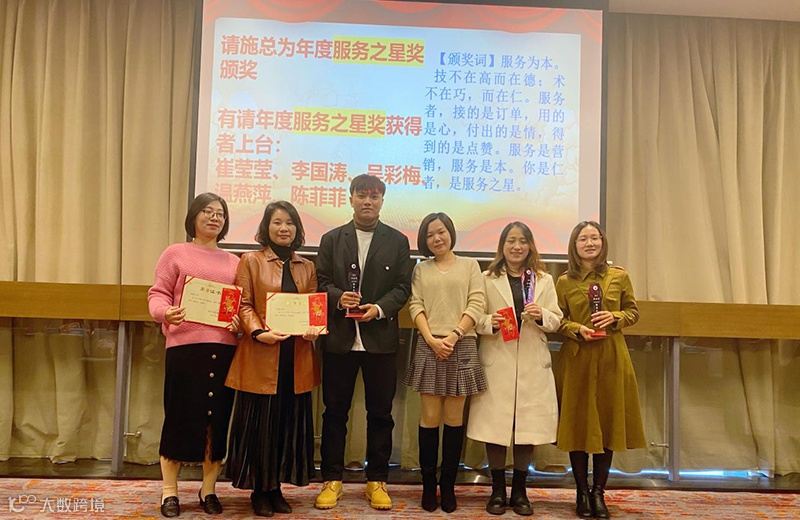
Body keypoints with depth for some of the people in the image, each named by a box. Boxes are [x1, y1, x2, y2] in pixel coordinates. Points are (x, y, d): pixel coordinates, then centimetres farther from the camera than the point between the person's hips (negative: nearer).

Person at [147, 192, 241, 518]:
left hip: (224, 347, 3)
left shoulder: (233, 262, 17)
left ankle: (208, 490, 18)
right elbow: (158, 294, 1)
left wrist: (241, 321, -6)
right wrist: (165, 312, -20)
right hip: (185, 344, -3)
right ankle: (169, 491, 14)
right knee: (180, 416, -1)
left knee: (219, 417, 5)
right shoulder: (175, 253, 7)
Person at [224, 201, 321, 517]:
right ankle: (259, 491, 18)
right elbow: (243, 304, -3)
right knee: (260, 423, 2)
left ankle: (276, 488, 22)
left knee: (289, 423, 8)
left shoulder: (307, 266, 14)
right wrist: (259, 332, -18)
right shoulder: (251, 261, 3)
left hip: (297, 358, 4)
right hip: (261, 356, -4)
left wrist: (314, 329, -6)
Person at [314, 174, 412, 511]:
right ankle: (332, 479, 19)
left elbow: (402, 287, 2)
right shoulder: (332, 239, 9)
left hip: (380, 338, 0)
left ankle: (377, 480, 19)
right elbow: (321, 281, 5)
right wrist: (338, 298, -15)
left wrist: (379, 308, -14)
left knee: (380, 412, 7)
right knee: (335, 410, 7)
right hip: (339, 338, 0)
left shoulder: (397, 241, 7)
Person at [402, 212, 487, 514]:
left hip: (461, 347, 0)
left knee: (454, 418, 3)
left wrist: (453, 336, -12)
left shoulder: (469, 266, 9)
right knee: (429, 418, 1)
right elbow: (415, 306, 4)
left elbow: (476, 305, 0)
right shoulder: (421, 269, 13)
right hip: (429, 346, 1)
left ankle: (448, 485, 12)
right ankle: (428, 485, 11)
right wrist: (432, 339, -11)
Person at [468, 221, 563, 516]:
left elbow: (556, 321, 7)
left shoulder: (544, 280, 13)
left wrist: (541, 315, -13)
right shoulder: (487, 279, 7)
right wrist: (490, 322, -17)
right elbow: (475, 318, 3)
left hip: (532, 364, 2)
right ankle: (497, 490, 15)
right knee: (496, 425, 0)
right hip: (497, 362, -2)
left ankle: (519, 490, 18)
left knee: (528, 426, 3)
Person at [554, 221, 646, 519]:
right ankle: (582, 493, 17)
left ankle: (598, 493, 18)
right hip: (576, 359, 0)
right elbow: (558, 321, 5)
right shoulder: (564, 282, 3)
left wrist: (615, 318, -10)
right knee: (578, 423, 3)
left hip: (611, 358, 1)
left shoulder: (619, 276, 4)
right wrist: (577, 329, -13)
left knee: (608, 422, 4)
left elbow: (633, 311, 9)